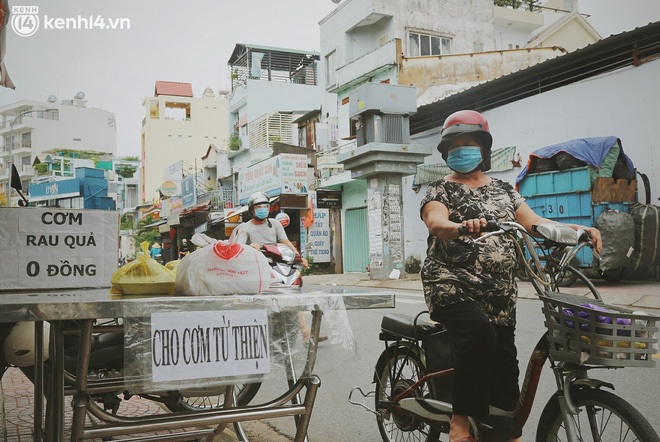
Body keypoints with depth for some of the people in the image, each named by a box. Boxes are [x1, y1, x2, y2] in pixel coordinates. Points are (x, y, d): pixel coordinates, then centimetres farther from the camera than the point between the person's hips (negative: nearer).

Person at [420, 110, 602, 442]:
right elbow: (436, 222, -17)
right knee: (479, 332, -31)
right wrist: (461, 227, -40)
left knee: (503, 359, 5)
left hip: (499, 293, 5)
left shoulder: (503, 189, 17)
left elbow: (534, 223, 9)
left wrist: (578, 229, -8)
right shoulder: (440, 190, 3)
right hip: (452, 286, -4)